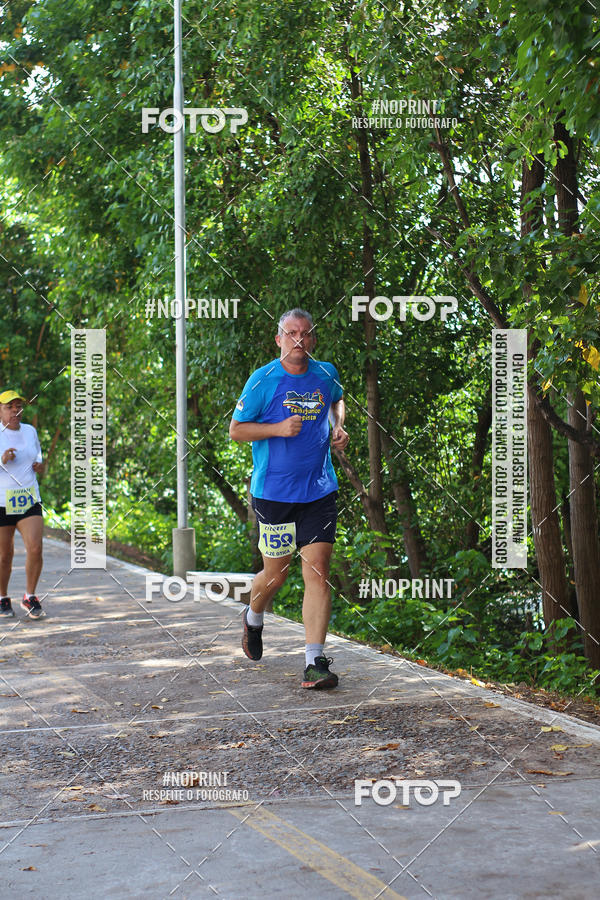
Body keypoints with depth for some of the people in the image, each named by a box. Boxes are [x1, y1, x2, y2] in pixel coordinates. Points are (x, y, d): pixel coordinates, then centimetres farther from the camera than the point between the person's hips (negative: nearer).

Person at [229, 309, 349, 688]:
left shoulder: (326, 374, 5)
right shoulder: (263, 380, -7)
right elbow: (236, 429, -2)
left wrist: (338, 427, 9)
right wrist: (279, 429, -17)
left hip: (319, 491, 3)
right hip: (273, 494, -2)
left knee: (318, 573, -7)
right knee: (276, 573, 8)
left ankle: (315, 663, -7)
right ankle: (254, 617, 43)